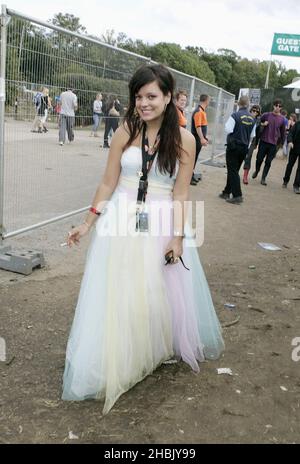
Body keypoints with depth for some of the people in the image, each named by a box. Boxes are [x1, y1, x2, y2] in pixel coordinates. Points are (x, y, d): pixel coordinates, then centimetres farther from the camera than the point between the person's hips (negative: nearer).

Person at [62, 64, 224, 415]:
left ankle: (159, 351, 40)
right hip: (120, 224, 1)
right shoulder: (125, 133, -4)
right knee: (115, 297, 7)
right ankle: (114, 364, 27)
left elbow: (180, 194, -5)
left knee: (161, 296, 13)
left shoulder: (183, 140, -5)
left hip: (160, 227, 0)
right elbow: (108, 183, 0)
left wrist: (177, 237, -9)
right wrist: (88, 223, -1)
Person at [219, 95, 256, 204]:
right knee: (234, 170, 15)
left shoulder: (235, 116, -15)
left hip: (234, 147, -6)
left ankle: (237, 196, -7)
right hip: (244, 148, 6)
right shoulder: (252, 118, 4)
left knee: (232, 171, -2)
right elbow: (252, 136, 9)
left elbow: (228, 130, -18)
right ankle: (227, 192, 23)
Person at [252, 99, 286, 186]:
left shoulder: (282, 119, 1)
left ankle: (263, 178, 12)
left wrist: (282, 143, 11)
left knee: (268, 162, 2)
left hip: (273, 144, 0)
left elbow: (283, 132, 9)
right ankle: (256, 171, 33)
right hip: (263, 141, 0)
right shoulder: (266, 115, -1)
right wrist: (263, 124, -9)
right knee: (259, 159, 4)